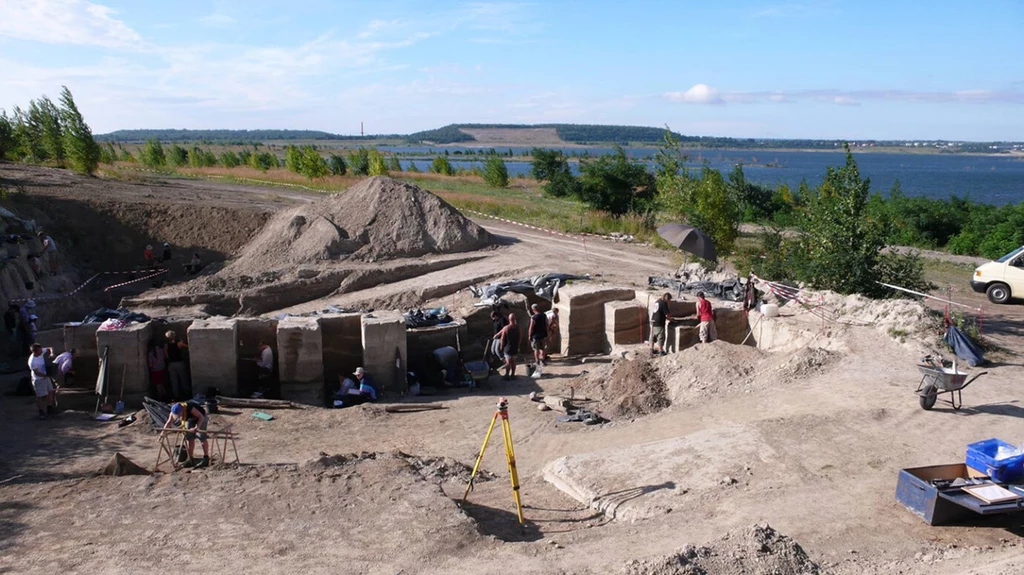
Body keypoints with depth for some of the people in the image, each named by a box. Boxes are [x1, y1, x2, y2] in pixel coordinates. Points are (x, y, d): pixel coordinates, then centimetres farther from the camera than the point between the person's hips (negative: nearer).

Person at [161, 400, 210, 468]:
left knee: (202, 437, -12)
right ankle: (191, 459, 7)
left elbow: (201, 417, -36)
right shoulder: (174, 412, -22)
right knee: (189, 438, 0)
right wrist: (163, 432, -21)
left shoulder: (189, 408, -40)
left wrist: (196, 427, -46)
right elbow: (168, 423, -11)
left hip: (200, 417, -6)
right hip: (190, 419, 6)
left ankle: (206, 459, -7)